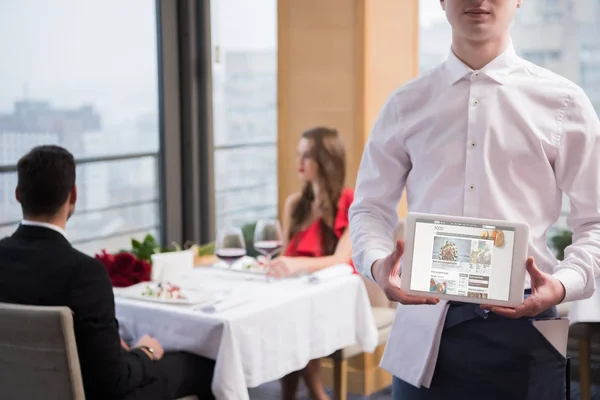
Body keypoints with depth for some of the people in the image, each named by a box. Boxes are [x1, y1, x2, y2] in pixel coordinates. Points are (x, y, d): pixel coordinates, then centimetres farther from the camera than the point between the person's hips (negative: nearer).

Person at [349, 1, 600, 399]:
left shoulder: (562, 101, 3)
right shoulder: (406, 104, 7)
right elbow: (370, 207, 9)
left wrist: (564, 284, -14)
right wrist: (377, 264, -11)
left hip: (522, 325, -1)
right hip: (426, 325, 1)